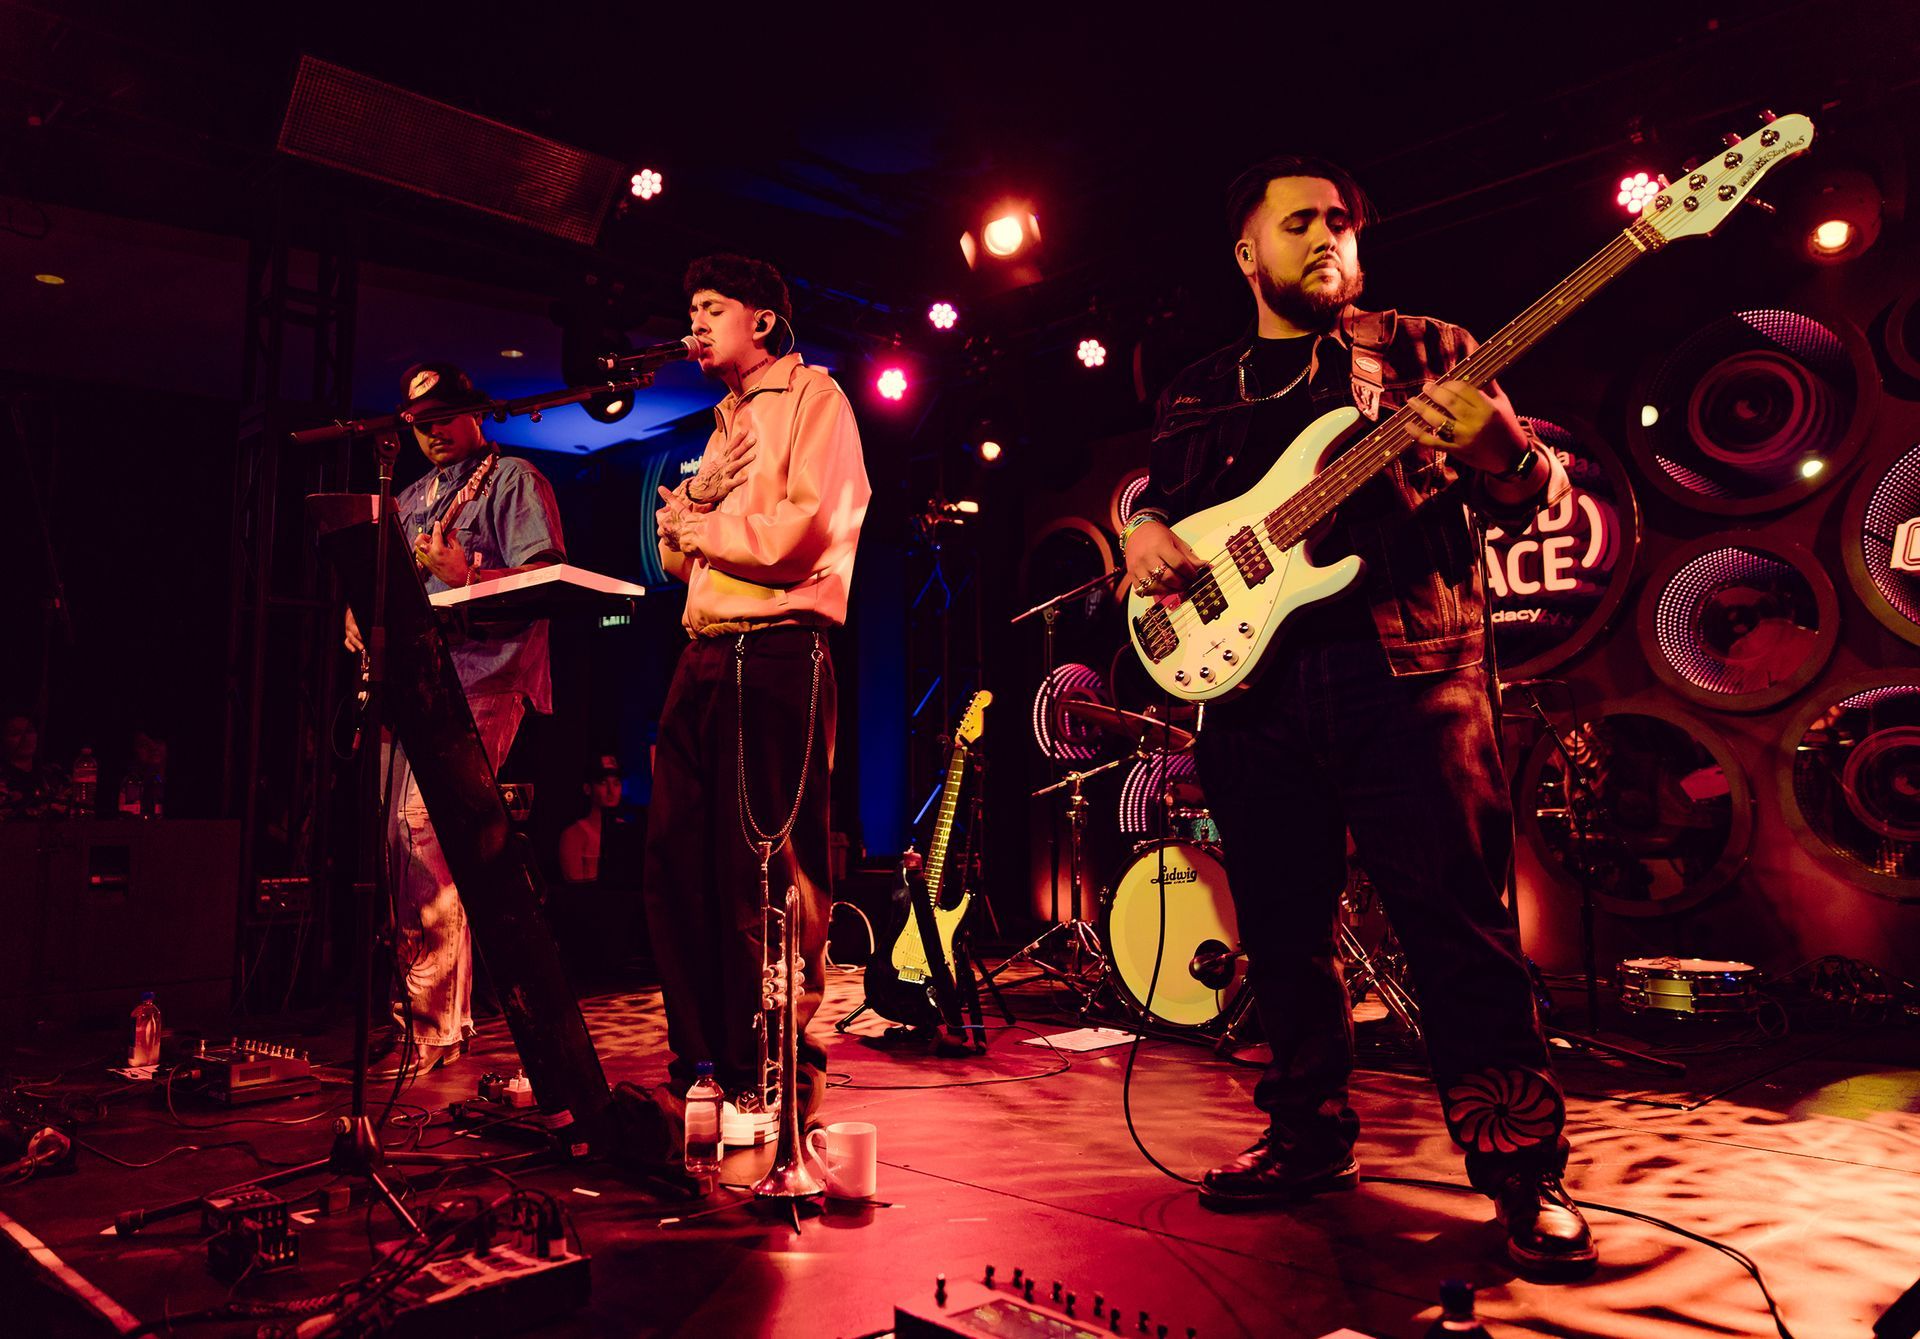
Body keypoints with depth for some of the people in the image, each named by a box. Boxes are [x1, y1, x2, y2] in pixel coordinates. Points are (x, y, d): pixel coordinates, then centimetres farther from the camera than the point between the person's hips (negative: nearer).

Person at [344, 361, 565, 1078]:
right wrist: (362, 616, 8)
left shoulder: (514, 480, 3)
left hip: (479, 674, -8)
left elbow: (546, 580, -9)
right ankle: (410, 1010, 17)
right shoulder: (410, 497, 26)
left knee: (426, 819, -21)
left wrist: (465, 574, -22)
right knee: (402, 837, 5)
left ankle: (434, 1026, -16)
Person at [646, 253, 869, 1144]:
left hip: (777, 653, -8)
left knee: (768, 876, -6)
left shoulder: (812, 396, 3)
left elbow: (800, 533, -13)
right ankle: (703, 1065, 14)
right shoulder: (726, 422, 27)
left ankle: (778, 1081, 3)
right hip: (704, 657, 8)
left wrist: (701, 528, 0)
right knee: (679, 866, 4)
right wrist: (678, 529, 5)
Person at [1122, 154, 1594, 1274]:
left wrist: (1498, 448, -17)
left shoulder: (1425, 351, 12)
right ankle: (1311, 1137, 26)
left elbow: (1537, 499, 6)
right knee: (1283, 930, 10)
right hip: (1254, 677, 4)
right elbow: (1156, 507, 24)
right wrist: (1145, 538, 0)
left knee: (1460, 924, -6)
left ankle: (1524, 1169, 9)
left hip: (1407, 667, -3)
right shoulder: (1197, 396, 20)